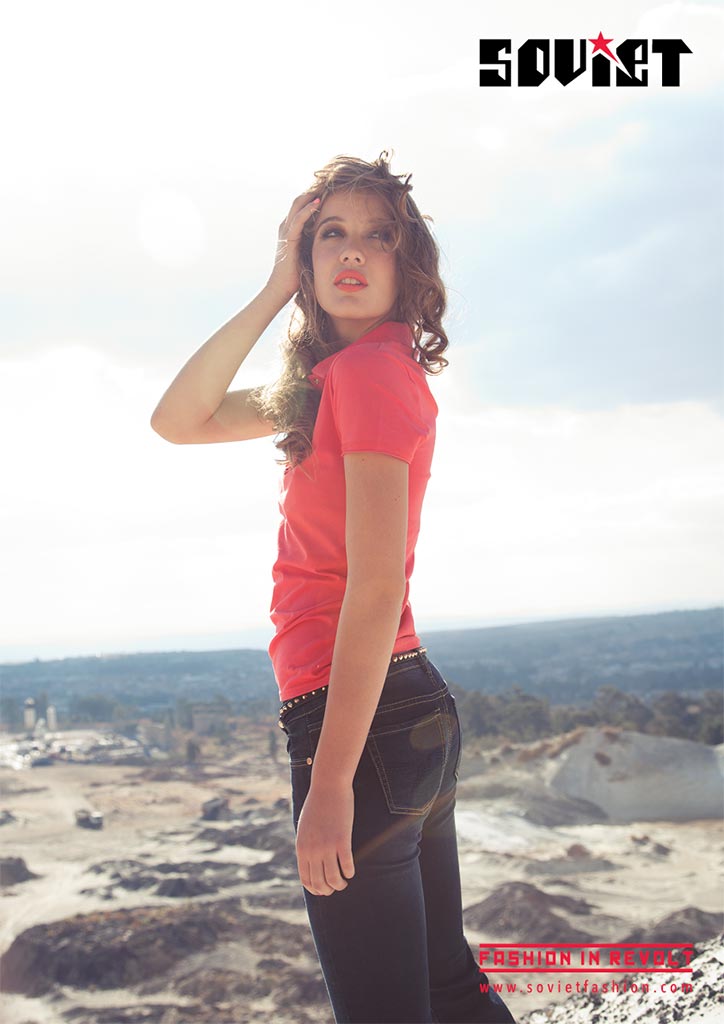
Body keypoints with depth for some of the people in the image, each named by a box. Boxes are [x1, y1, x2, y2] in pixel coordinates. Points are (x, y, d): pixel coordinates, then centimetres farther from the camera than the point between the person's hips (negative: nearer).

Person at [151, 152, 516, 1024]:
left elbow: (376, 584, -20)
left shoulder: (370, 367, -13)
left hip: (363, 716, -10)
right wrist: (274, 294, 7)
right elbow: (177, 421, 14)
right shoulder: (330, 376, 15)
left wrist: (330, 781, -20)